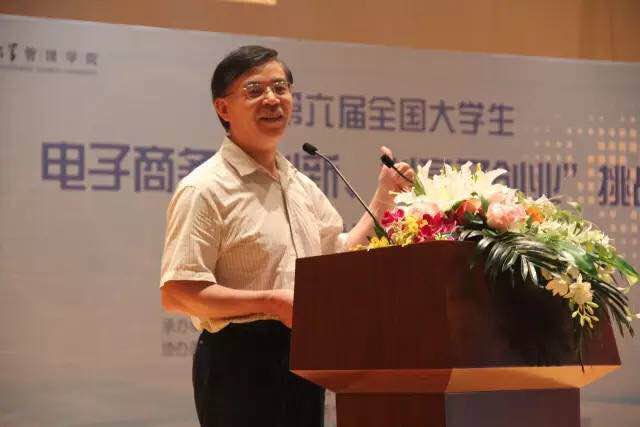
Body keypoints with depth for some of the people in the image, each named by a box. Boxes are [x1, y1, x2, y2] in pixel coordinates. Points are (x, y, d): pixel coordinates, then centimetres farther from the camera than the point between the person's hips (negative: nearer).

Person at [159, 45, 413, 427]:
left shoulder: (302, 187, 15)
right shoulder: (206, 189, -11)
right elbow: (177, 293, -18)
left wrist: (383, 197, 17)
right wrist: (272, 302, -21)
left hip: (303, 360, 8)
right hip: (240, 362, -7)